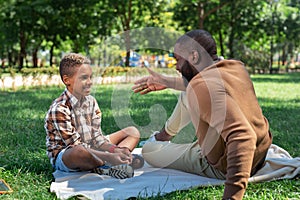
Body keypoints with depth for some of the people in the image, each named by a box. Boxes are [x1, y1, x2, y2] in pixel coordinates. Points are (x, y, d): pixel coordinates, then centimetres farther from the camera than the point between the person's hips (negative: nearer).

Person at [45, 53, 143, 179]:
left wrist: (115, 149, -21)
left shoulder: (91, 101, 3)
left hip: (90, 149, 8)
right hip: (63, 156, -8)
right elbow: (76, 146, -24)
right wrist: (109, 156, -33)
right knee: (80, 152, -45)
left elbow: (97, 137, -1)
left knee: (133, 132, 3)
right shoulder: (59, 109, -21)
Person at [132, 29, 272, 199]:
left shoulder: (202, 87, -32)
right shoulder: (236, 67, -5)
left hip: (222, 169, -8)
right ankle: (165, 134, 43)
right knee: (187, 96, 20)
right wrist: (166, 82, 26)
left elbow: (241, 137, -44)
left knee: (148, 150, 8)